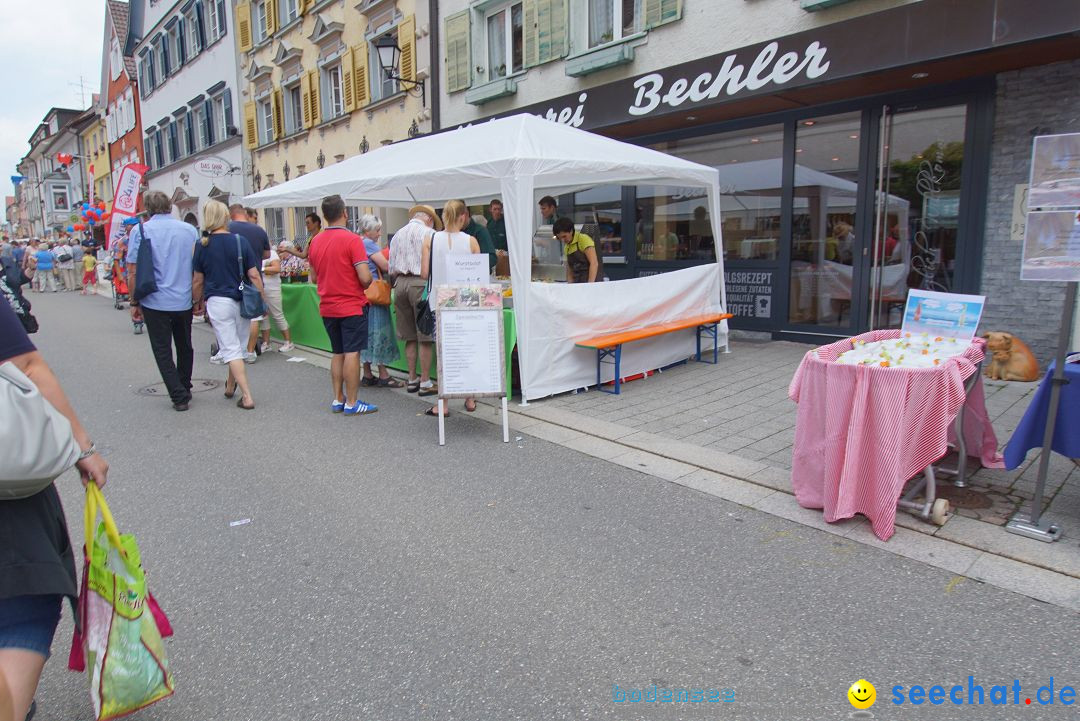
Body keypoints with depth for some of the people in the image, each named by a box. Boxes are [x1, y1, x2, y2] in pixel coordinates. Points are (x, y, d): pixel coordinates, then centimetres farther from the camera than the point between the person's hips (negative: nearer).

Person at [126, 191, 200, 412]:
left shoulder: (140, 230, -5)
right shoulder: (190, 230, 2)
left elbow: (133, 271, -6)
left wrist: (134, 302, 2)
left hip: (156, 302, -3)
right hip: (184, 301, 3)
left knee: (163, 351, 6)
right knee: (184, 347, 17)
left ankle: (179, 396, 3)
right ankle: (185, 390, 28)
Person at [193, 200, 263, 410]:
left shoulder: (202, 245, -3)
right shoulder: (240, 241, -2)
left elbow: (197, 280, 2)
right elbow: (254, 275, -4)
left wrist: (196, 302, 17)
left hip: (218, 301, -2)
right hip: (243, 301, 2)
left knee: (230, 349, 1)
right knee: (239, 345, 18)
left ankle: (247, 396, -5)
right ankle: (230, 386, 35)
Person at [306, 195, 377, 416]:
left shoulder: (315, 241, 7)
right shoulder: (352, 239, -14)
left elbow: (314, 277, 16)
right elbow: (365, 277, -19)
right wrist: (366, 284, 2)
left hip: (327, 308, 7)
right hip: (351, 306, -6)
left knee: (337, 354, 15)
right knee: (352, 354, -2)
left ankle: (338, 400, 20)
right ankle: (352, 403, 2)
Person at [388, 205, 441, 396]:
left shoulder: (397, 235, 17)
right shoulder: (428, 233, -1)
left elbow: (391, 269, 17)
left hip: (400, 283, 6)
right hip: (421, 283, -6)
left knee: (410, 336, 12)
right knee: (425, 337, -2)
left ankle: (412, 379, 18)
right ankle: (425, 383, 0)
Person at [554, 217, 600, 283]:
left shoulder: (583, 239, -5)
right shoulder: (567, 247, 16)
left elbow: (594, 263, -15)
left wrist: (590, 285, -23)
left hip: (592, 281, -6)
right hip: (578, 284, 6)